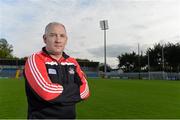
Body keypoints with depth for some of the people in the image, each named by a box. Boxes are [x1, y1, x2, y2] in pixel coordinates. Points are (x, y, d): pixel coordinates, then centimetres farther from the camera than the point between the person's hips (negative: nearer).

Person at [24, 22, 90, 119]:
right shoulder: (35, 60, -13)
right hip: (41, 116, -5)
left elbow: (84, 90, -6)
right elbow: (47, 92, -26)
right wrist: (74, 90, -12)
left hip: (70, 115, 5)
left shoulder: (73, 62, 4)